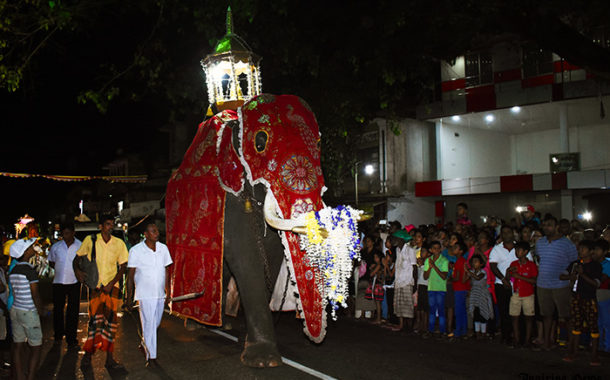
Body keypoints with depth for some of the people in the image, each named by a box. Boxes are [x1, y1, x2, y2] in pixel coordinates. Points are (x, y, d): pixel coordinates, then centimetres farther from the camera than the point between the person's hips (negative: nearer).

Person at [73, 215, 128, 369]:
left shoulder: (119, 243, 4)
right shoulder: (90, 240, 1)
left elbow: (123, 266, 6)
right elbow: (77, 259, 9)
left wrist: (112, 283, -5)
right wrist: (77, 270, -12)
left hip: (112, 286, 1)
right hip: (95, 285, -1)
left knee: (110, 319, -2)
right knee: (95, 318, -8)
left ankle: (109, 358, 4)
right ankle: (88, 353, 10)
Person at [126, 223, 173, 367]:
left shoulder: (163, 248, 4)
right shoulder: (136, 250, -8)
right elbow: (130, 275, -3)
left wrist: (168, 293, 9)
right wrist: (129, 297, -4)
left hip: (160, 294, 5)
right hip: (145, 294, -5)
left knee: (155, 324, 15)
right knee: (149, 325, -5)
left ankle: (144, 344, 40)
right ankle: (151, 357, 4)